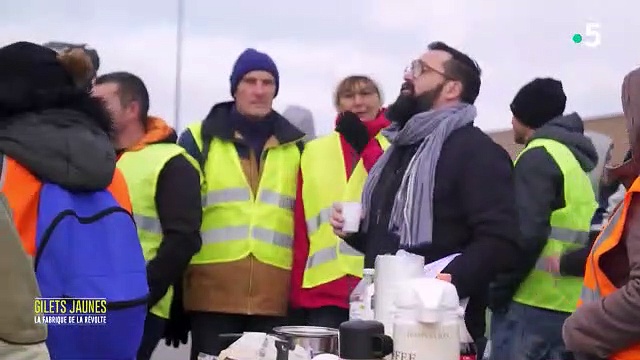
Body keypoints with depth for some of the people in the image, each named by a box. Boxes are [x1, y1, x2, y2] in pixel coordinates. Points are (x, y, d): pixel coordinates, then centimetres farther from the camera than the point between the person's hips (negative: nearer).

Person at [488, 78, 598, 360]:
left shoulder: (538, 156, -7)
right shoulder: (574, 159, 20)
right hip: (570, 308, 9)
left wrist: (498, 293, -10)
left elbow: (525, 235, -17)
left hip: (532, 305, -9)